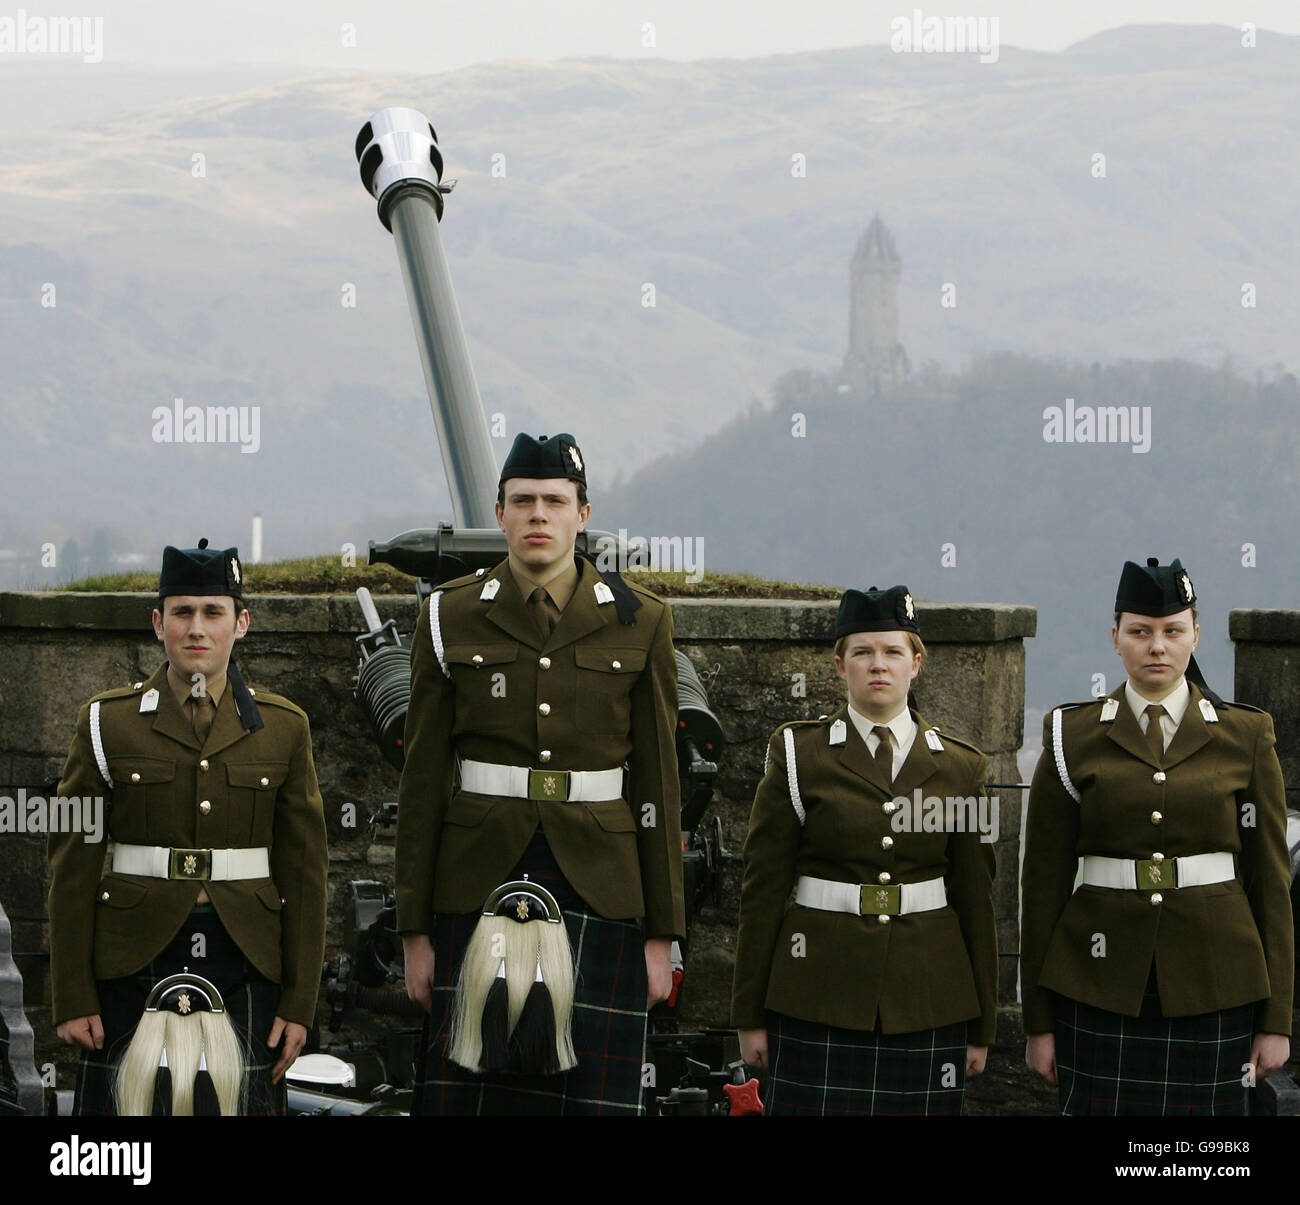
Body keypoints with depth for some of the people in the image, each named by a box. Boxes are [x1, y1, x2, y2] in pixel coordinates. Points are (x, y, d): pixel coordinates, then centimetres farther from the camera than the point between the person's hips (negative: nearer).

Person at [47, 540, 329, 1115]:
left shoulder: (283, 727, 6)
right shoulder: (108, 722, 2)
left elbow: (305, 872, 6)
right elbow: (72, 867, 2)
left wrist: (299, 1003, 1)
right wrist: (72, 998, -3)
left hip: (244, 964, 1)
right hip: (133, 963, -1)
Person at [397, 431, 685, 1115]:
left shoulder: (639, 623, 4)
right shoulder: (451, 620, 4)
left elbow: (658, 781, 5)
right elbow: (422, 780, 5)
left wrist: (661, 931, 1)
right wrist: (415, 929, 2)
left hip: (599, 888, 0)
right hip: (480, 885, 0)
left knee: (588, 1096, -2)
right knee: (469, 1090, -3)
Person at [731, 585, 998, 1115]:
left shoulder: (958, 767, 7)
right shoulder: (798, 755, 2)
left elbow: (976, 900, 10)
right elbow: (762, 891, 1)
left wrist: (981, 1026, 9)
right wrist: (750, 1015, -1)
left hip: (928, 1003, 2)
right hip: (819, 997, -2)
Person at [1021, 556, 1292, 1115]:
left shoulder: (1245, 738, 4)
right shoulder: (1073, 739, 3)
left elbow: (1272, 880, 5)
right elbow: (1043, 883, 4)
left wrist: (1276, 1018, 1)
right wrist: (1038, 1021, 2)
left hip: (1212, 990, 0)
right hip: (1101, 985, 0)